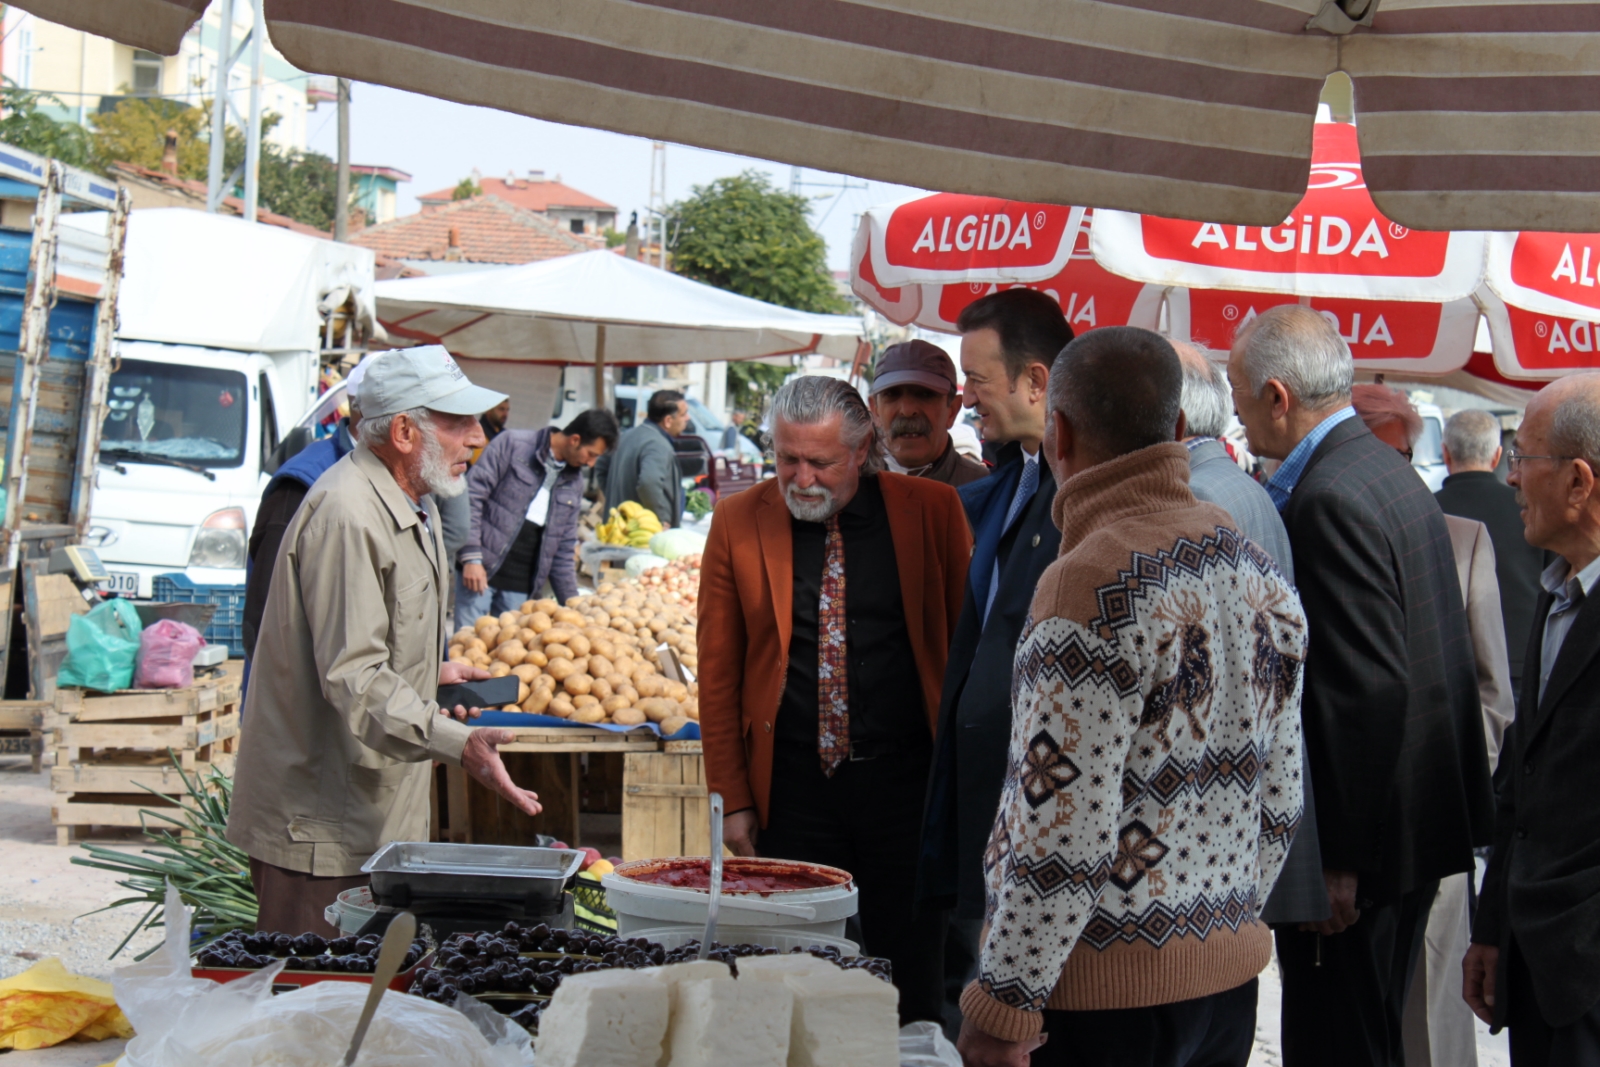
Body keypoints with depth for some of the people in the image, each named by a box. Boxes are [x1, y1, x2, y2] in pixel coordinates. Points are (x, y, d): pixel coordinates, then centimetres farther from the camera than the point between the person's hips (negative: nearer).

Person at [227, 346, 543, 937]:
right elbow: (354, 678, -28)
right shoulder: (346, 515, -21)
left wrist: (432, 673, 19)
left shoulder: (412, 506, 15)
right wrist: (457, 744, -35)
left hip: (378, 814, 10)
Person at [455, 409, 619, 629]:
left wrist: (571, 602, 11)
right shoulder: (512, 444, -6)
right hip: (480, 570, -5)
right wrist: (471, 557, -17)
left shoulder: (574, 482, 12)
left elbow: (564, 547, 17)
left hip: (521, 586, 5)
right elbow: (471, 496, -10)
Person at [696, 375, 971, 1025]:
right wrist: (733, 798, 4)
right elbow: (718, 670, 6)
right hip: (793, 788, 1)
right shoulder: (739, 522, 2)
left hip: (905, 781, -1)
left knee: (909, 983, 4)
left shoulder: (932, 510, -1)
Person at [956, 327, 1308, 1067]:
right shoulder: (1260, 571, 7)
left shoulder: (1096, 584, -19)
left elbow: (1066, 833, -21)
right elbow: (1281, 803, 12)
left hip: (1105, 993, -8)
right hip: (1230, 977, 8)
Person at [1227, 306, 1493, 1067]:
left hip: (1358, 845, -10)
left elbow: (1369, 689, -24)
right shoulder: (1391, 473, 11)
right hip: (1417, 822, 10)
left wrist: (1337, 859, -20)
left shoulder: (1329, 499, -20)